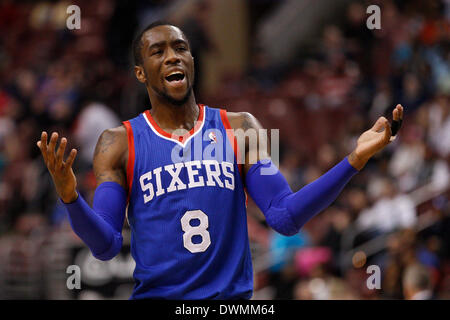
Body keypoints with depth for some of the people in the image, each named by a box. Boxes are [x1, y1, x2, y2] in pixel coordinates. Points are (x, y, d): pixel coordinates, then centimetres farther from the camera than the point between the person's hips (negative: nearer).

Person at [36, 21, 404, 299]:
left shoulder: (239, 128, 7)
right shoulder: (119, 143, 2)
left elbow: (285, 217, 0)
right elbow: (106, 245, -5)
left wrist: (355, 160, -9)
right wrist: (70, 196, -24)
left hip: (232, 294, 1)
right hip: (155, 293, -1)